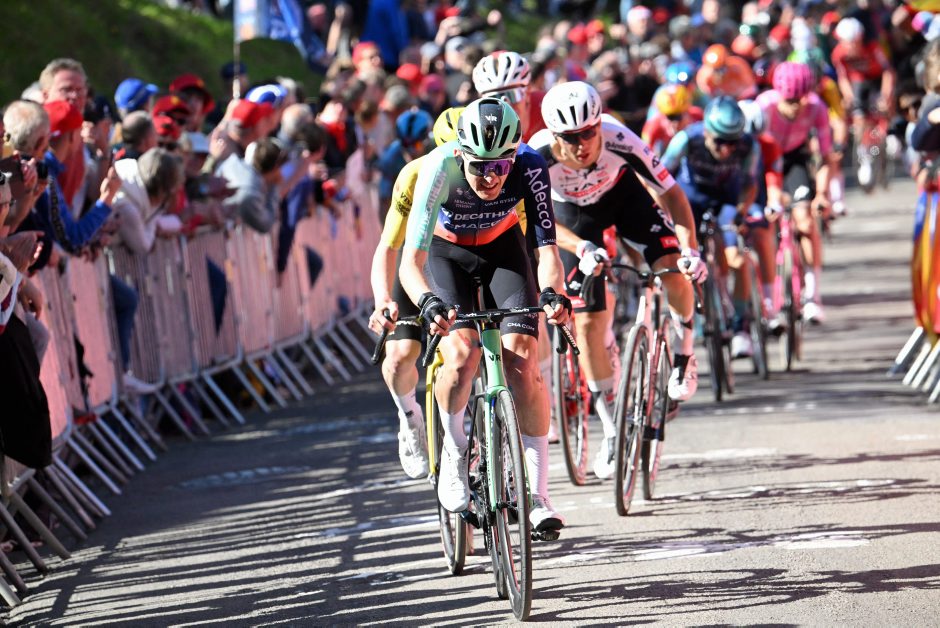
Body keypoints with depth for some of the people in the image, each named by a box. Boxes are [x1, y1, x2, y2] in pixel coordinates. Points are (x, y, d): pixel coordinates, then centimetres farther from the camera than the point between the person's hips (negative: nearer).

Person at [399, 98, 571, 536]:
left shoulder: (529, 169, -32)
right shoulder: (439, 170, -35)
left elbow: (547, 247, -34)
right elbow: (412, 260, -39)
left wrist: (553, 293, -54)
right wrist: (428, 302, -60)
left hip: (502, 247, 1)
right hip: (446, 252, -1)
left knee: (521, 361, -16)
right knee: (462, 355, -25)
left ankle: (538, 496, -11)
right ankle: (453, 451, 3)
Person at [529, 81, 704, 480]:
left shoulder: (619, 141, -36)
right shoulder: (539, 156, -35)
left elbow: (670, 192, -30)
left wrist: (690, 247, -43)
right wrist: (581, 247, -49)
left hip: (623, 193, 0)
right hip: (573, 213, 0)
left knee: (673, 266, -25)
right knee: (588, 321, -7)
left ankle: (684, 351, 5)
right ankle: (612, 432, 6)